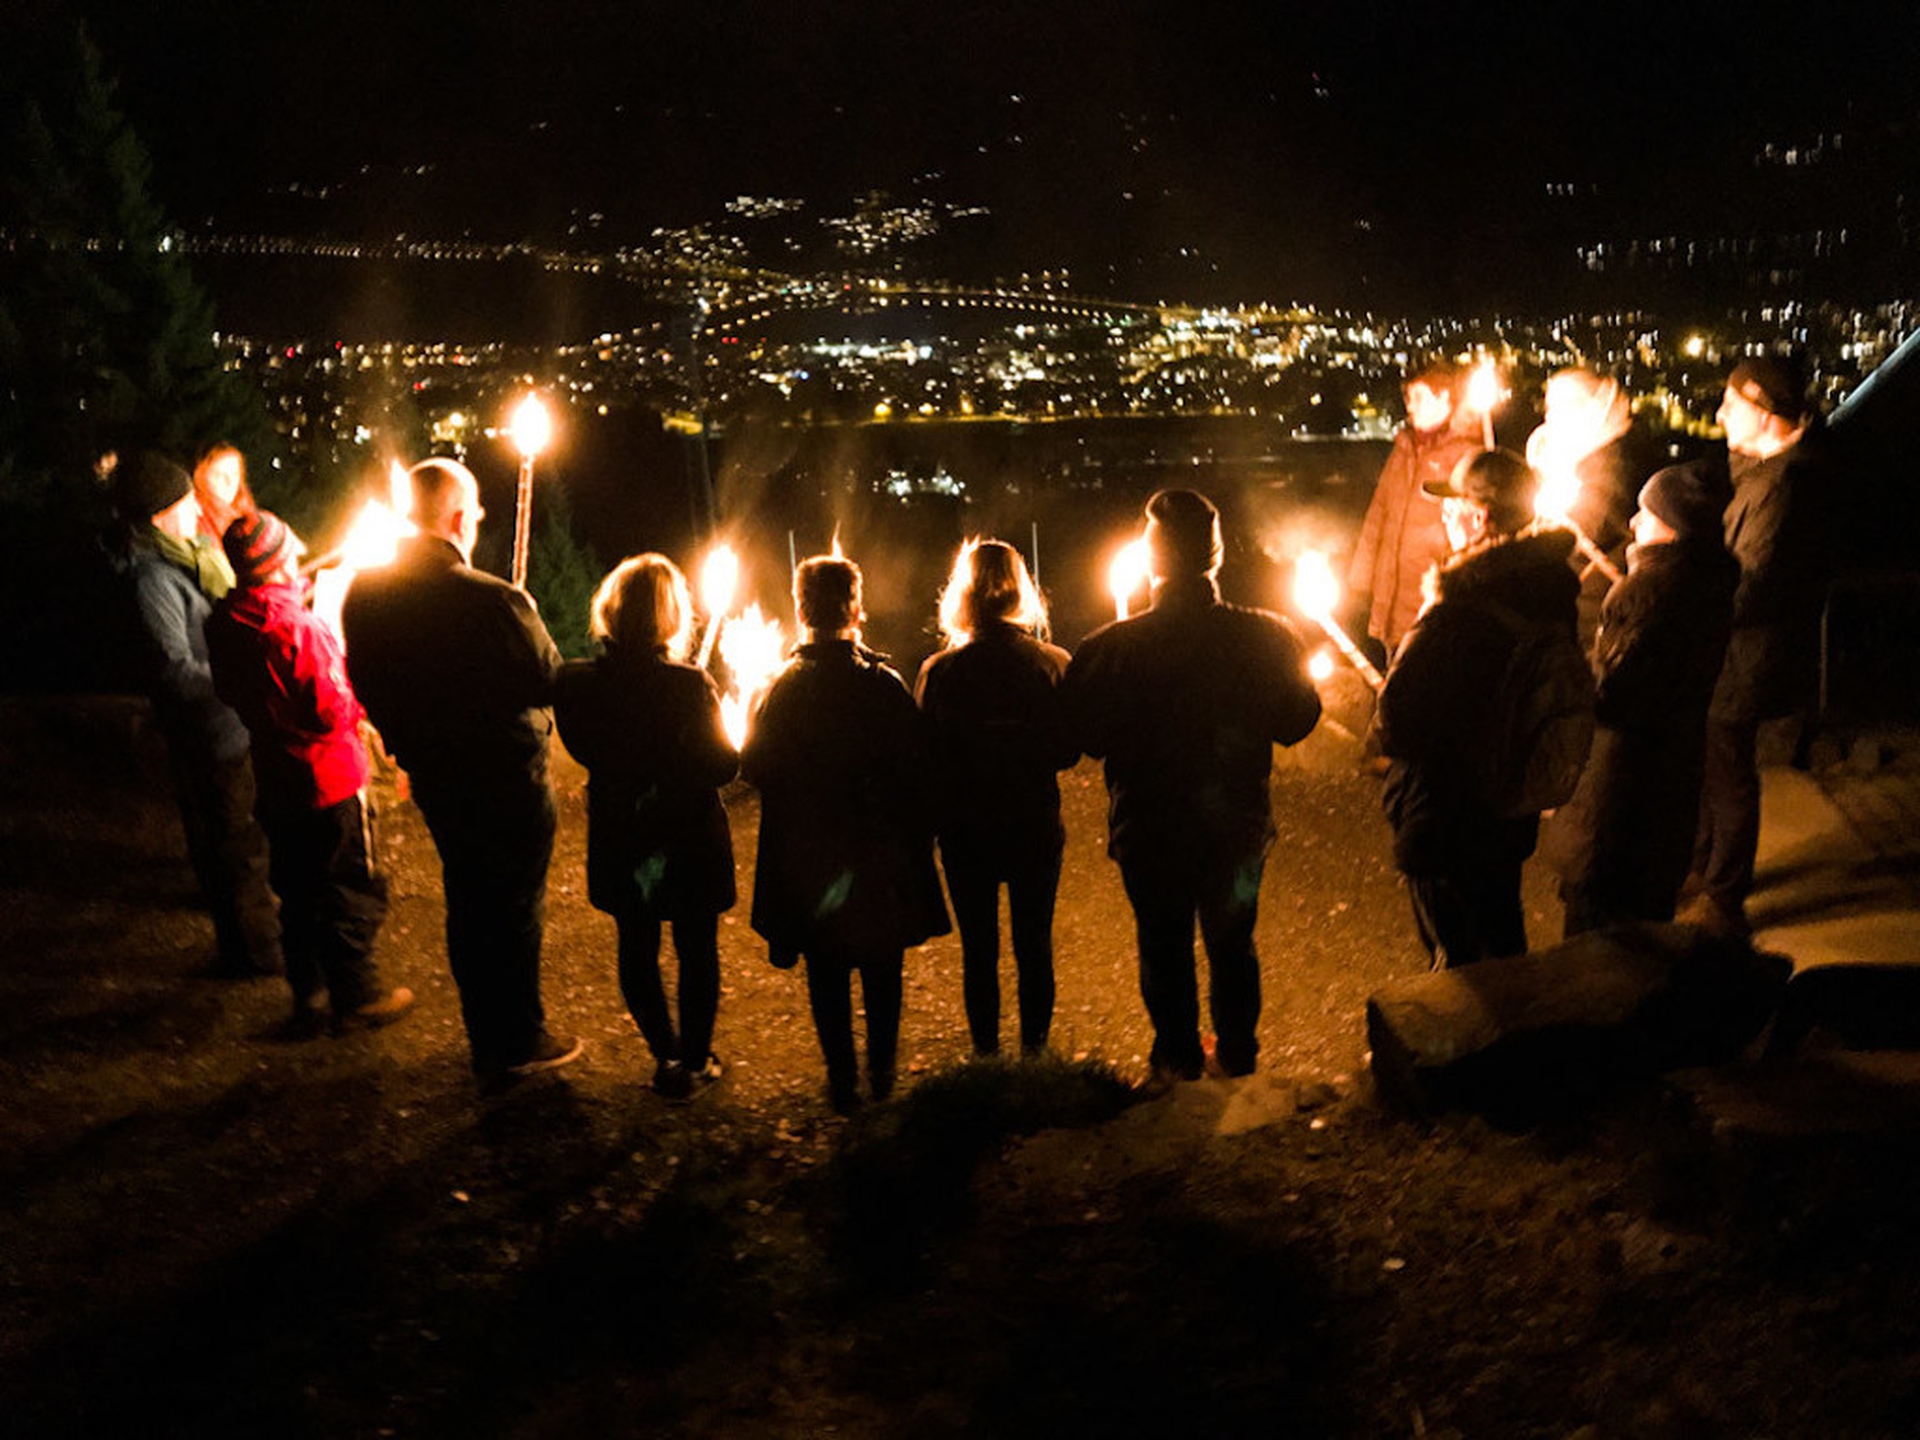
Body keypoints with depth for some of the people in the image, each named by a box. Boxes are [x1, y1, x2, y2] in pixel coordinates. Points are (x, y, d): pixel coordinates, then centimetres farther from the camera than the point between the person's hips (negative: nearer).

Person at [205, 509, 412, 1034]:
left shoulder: (223, 623, -3)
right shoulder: (299, 628, -26)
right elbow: (335, 714, -23)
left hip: (275, 785, 7)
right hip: (328, 781, -7)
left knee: (297, 893, 18)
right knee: (352, 893, 9)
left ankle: (308, 996, 27)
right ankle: (356, 996, 18)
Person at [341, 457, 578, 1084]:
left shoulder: (363, 594, -7)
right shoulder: (494, 602, -28)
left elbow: (367, 686, 4)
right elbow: (551, 683, -18)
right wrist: (527, 618, 0)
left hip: (433, 779, 6)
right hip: (506, 779, -6)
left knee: (467, 903, 21)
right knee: (515, 909, 11)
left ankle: (485, 1037, 34)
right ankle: (518, 1042, 24)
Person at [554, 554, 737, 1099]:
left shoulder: (578, 683, -11)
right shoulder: (690, 685, -22)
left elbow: (584, 750, 5)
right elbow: (723, 766, -15)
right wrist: (735, 718, -1)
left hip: (621, 844, 3)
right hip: (689, 844, -3)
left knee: (637, 948, 19)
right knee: (697, 952, 13)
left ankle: (666, 1054, 29)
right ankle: (694, 1062, 24)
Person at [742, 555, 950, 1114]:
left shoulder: (782, 690, -10)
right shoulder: (884, 685, -14)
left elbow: (755, 768, -5)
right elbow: (915, 772, -11)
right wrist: (919, 843, -1)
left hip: (807, 858, 1)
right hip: (880, 855, 0)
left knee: (827, 972, 13)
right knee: (882, 967, 17)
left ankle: (843, 1079, 18)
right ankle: (882, 1070, 26)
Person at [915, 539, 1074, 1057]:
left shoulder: (939, 671, -13)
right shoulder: (1053, 664, -9)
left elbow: (924, 757, -8)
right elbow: (1068, 751, 0)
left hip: (966, 834, -1)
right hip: (1037, 830, 1)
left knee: (978, 951, 12)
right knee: (1035, 947, 14)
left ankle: (986, 1053, 21)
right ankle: (1035, 1050, 23)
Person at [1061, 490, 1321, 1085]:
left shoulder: (1112, 648, -21)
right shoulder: (1265, 637, -16)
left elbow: (1085, 736, -12)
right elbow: (1296, 722, -3)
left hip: (1149, 831, -2)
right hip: (1238, 825, 2)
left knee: (1164, 945, 17)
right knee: (1233, 941, 22)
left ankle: (1177, 1058, 29)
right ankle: (1236, 1052, 35)